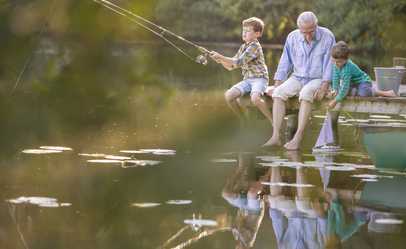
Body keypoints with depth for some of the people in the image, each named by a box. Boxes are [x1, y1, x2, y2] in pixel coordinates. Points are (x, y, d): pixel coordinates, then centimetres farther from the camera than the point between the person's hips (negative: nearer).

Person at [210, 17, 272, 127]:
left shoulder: (255, 46, -11)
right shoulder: (243, 47, 16)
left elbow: (238, 62, -20)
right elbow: (231, 66, 16)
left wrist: (221, 57, -21)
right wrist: (221, 61, -3)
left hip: (259, 78, -8)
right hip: (247, 79, 8)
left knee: (255, 98, -36)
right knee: (228, 95, -13)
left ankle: (274, 122, -20)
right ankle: (244, 121, 4)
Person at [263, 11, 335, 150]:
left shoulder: (327, 37, -11)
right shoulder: (292, 38, -1)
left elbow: (329, 63, -12)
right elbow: (285, 62, 6)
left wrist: (324, 87, -22)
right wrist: (276, 85, -1)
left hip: (318, 79, -4)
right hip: (297, 78, 4)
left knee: (306, 93, -36)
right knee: (279, 92, -23)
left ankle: (298, 138, -39)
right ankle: (276, 136, -29)